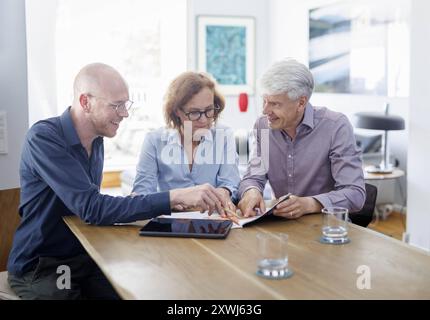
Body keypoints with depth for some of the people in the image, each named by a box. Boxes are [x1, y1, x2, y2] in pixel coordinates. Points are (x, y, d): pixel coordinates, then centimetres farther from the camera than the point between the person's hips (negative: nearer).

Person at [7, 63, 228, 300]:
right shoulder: (43, 138, -20)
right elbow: (91, 208, -29)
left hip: (85, 258, 7)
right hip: (40, 268, -6)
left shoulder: (96, 140, 5)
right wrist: (175, 197, -33)